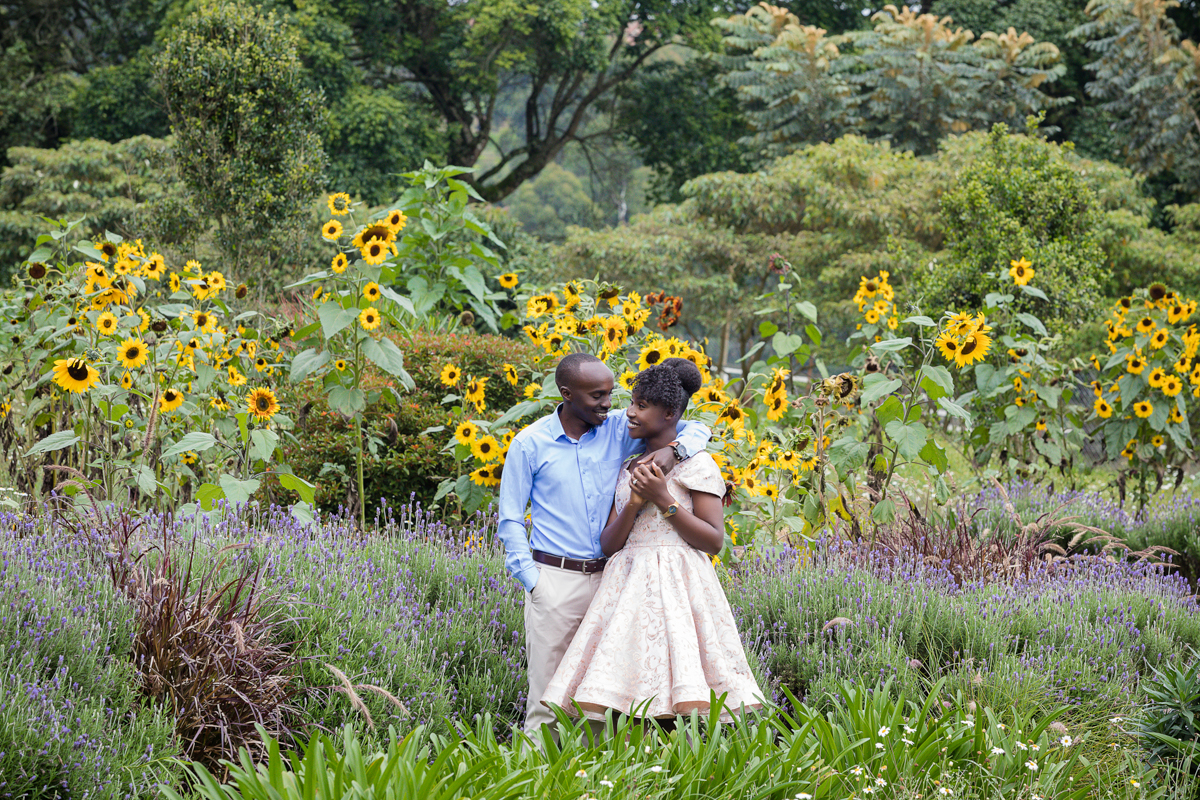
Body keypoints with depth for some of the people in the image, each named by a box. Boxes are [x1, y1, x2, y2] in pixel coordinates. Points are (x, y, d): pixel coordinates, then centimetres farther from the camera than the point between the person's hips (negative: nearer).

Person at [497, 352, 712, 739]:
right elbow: (510, 519, 4)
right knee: (548, 692, -3)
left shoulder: (619, 430, 5)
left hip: (606, 576, 3)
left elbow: (697, 430, 8)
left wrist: (672, 450, -15)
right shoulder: (530, 444, 0)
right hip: (554, 578, -3)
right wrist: (531, 579, -6)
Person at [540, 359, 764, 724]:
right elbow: (608, 544, 12)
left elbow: (714, 541, -5)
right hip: (629, 587, 5)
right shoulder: (628, 470, 18)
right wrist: (633, 505, -5)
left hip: (677, 585, -5)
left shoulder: (697, 464, 1)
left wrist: (664, 500, -11)